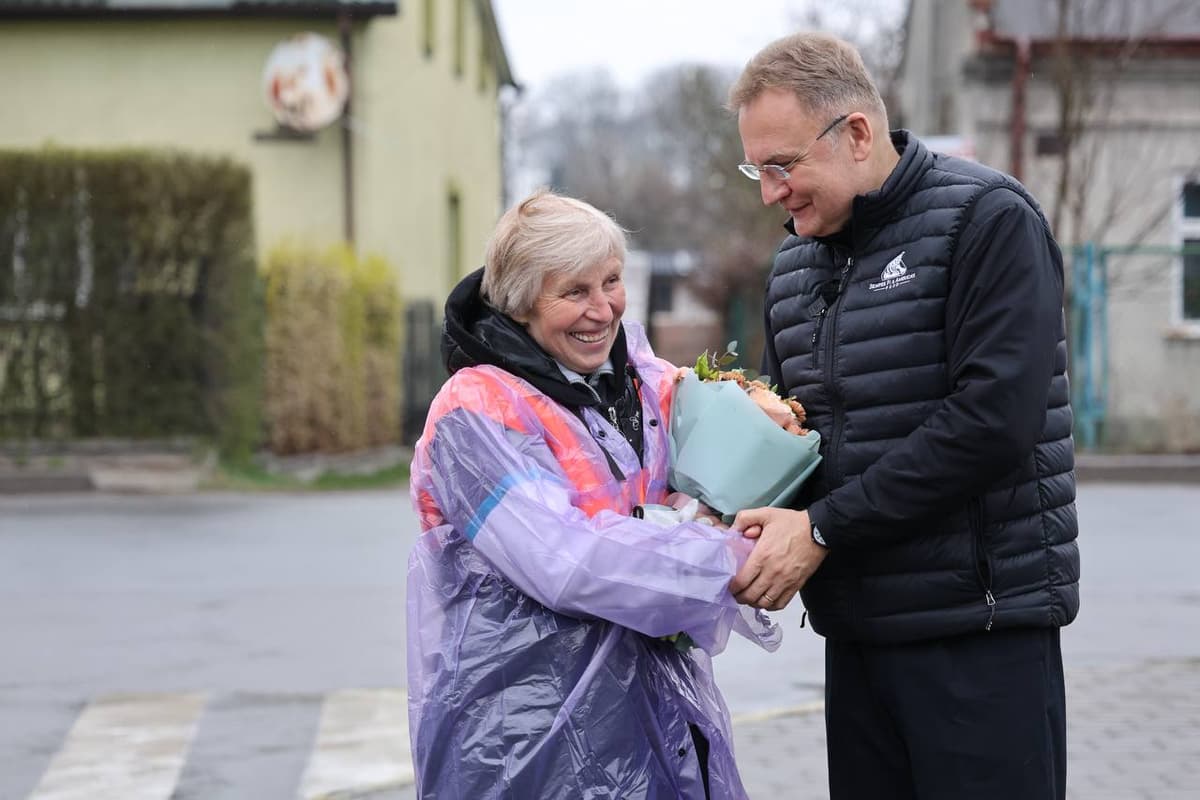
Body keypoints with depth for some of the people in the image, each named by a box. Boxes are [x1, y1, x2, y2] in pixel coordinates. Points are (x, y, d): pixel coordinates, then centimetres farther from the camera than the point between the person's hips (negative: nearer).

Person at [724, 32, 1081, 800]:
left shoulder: (987, 218, -9)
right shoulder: (798, 260, 13)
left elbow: (992, 417, -19)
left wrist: (822, 529, -17)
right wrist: (757, 519, -3)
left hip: (981, 625, -6)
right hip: (857, 624, 7)